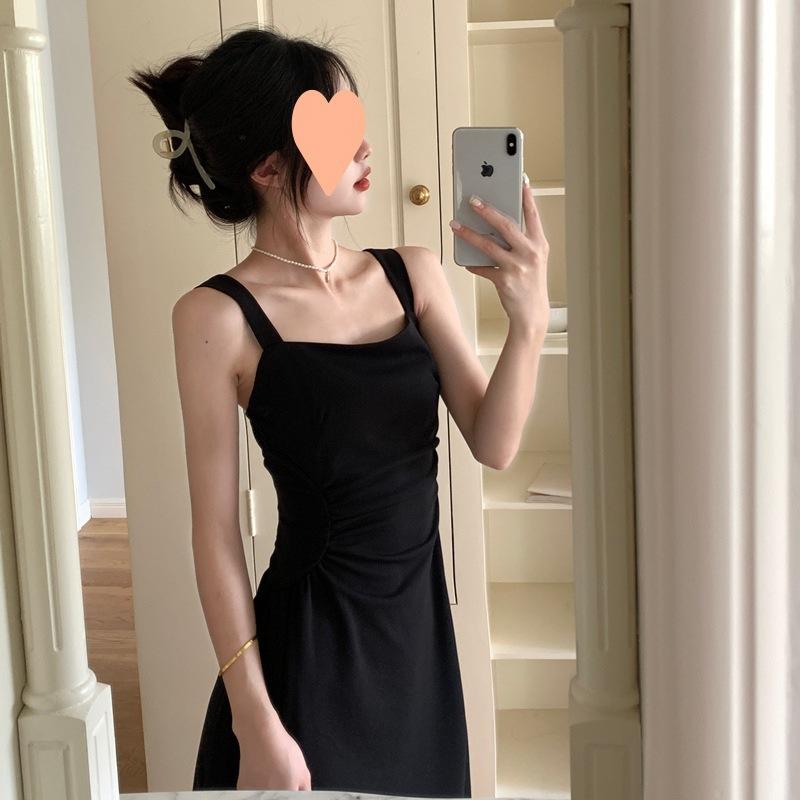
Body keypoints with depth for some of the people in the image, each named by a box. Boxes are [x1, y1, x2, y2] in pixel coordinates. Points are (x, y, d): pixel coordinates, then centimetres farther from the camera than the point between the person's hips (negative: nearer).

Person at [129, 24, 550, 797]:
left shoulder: (412, 272, 2)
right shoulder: (220, 316, -13)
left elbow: (493, 444, -2)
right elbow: (217, 534, -11)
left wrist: (529, 319, -19)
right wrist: (254, 720, -12)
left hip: (422, 630, 5)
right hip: (310, 649, -5)